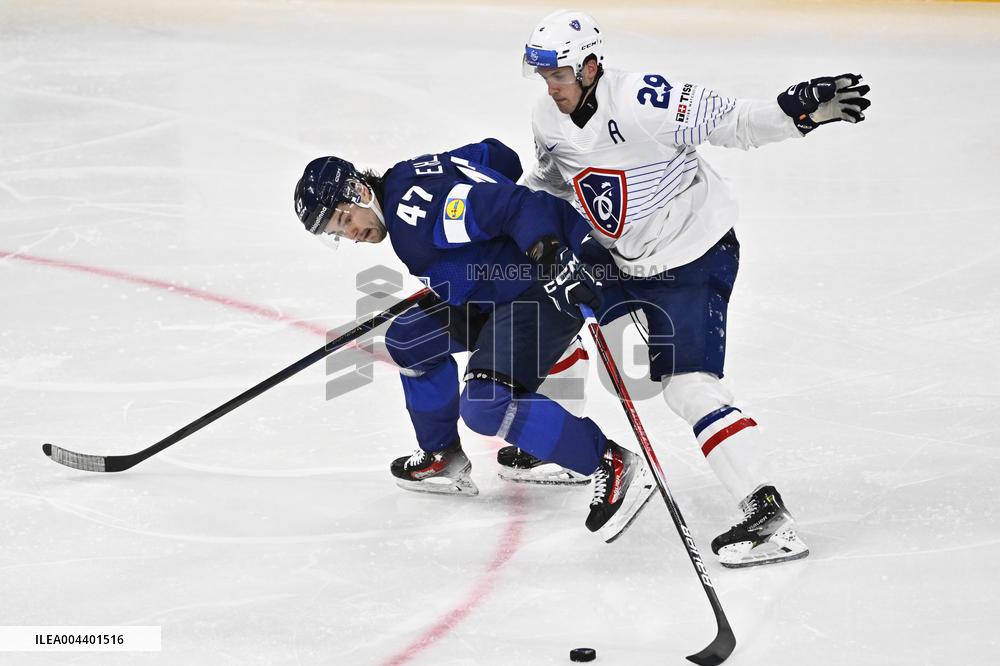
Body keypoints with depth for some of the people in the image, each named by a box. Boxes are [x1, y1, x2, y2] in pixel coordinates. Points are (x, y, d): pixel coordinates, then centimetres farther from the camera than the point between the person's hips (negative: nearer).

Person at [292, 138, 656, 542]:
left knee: (485, 405, -23)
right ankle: (443, 459, 30)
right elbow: (494, 154, 19)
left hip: (554, 277, -11)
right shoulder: (403, 181, 10)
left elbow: (519, 205, -29)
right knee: (409, 339, 18)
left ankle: (614, 467, -19)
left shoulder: (416, 204, -21)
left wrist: (552, 259, -40)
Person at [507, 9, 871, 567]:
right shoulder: (549, 121, -2)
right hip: (623, 261, 9)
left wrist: (802, 111, -38)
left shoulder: (644, 101, -26)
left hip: (697, 256, -9)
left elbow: (735, 123, -24)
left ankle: (770, 516, -24)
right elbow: (548, 181, 20)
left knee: (688, 384, -20)